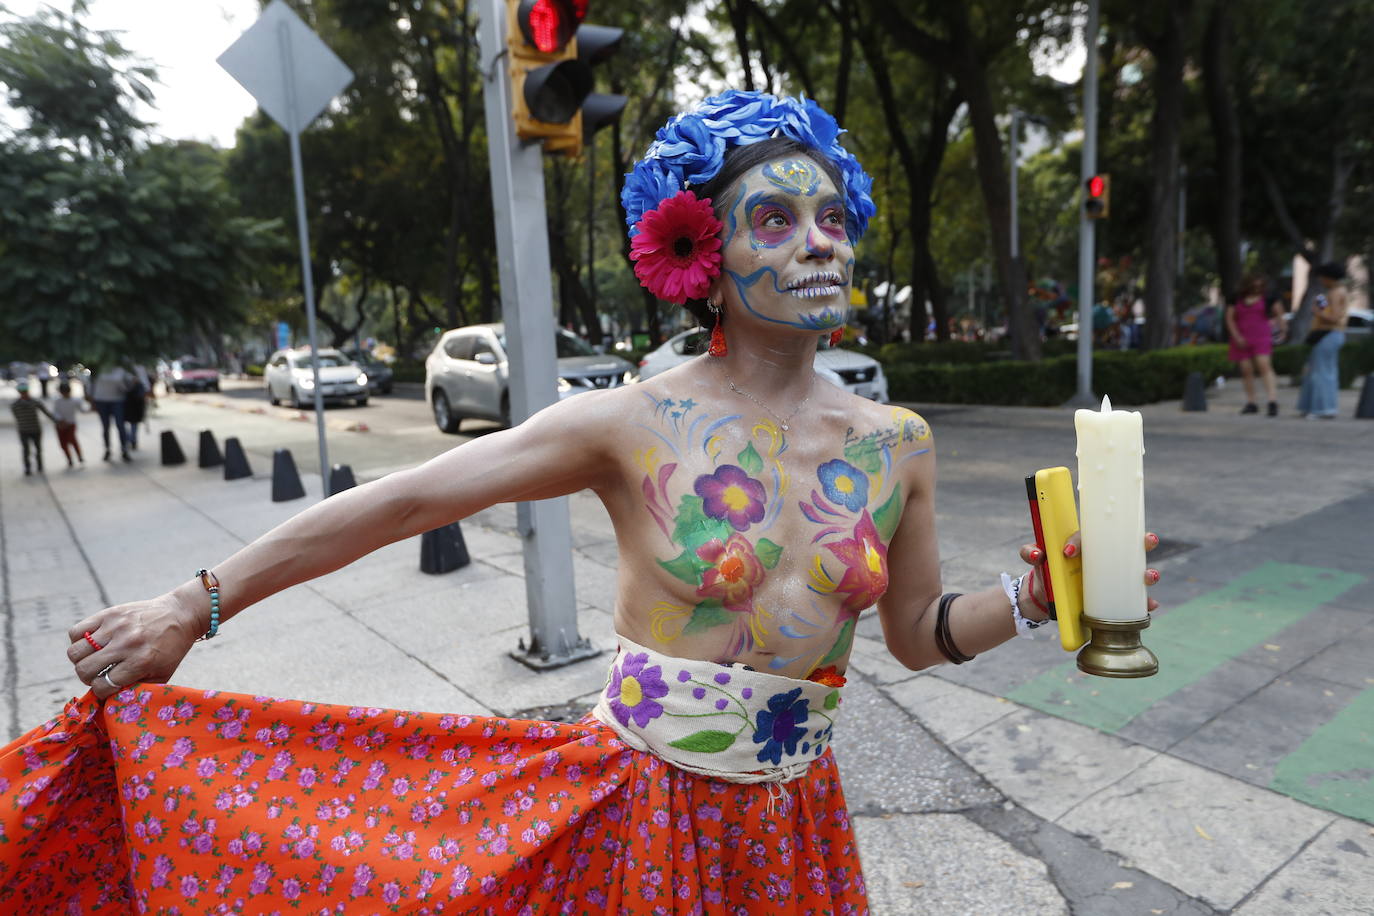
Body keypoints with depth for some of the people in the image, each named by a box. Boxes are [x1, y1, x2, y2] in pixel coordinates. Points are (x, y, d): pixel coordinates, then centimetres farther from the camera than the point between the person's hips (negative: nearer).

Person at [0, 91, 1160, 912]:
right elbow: (405, 500, -13)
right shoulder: (633, 425, -16)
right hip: (640, 803, -3)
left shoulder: (898, 444, -4)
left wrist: (1032, 594, -11)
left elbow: (920, 634, 7)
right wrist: (196, 606, -9)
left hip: (792, 819, 4)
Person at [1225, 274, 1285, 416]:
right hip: (1242, 340, 2)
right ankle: (1251, 403, 11)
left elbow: (1279, 314, 14)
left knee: (1264, 366, -16)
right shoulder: (1237, 300, 8)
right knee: (1246, 369, 2)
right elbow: (1230, 318, 7)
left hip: (1261, 337, -2)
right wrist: (1237, 336, -4)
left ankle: (1273, 402, -22)